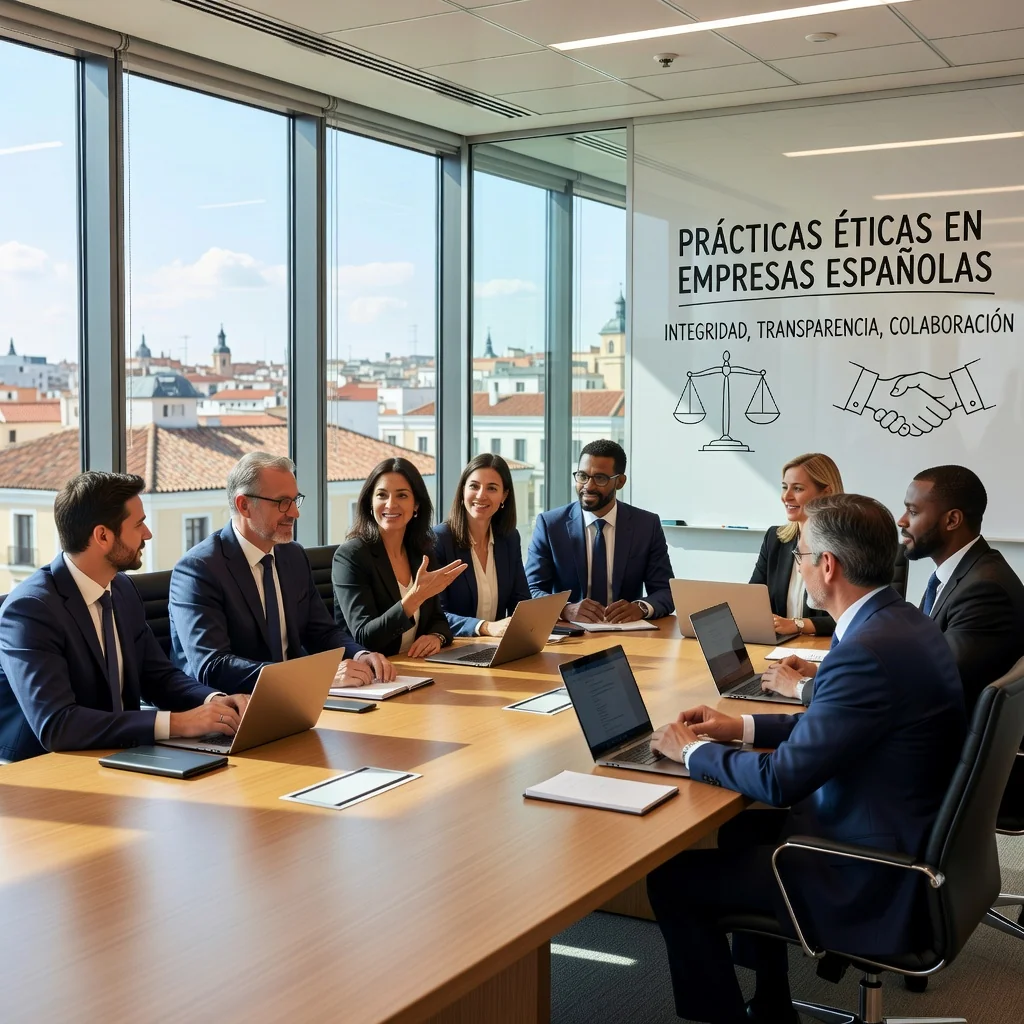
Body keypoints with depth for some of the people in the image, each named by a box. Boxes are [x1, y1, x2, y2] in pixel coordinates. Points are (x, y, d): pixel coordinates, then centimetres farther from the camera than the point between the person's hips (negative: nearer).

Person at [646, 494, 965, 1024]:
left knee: (671, 877, -5)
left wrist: (692, 750, -9)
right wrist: (741, 726, 11)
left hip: (874, 882, -10)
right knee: (742, 828, 28)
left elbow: (781, 779, -25)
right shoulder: (899, 621, 1)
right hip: (907, 840, 10)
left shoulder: (870, 651, -29)